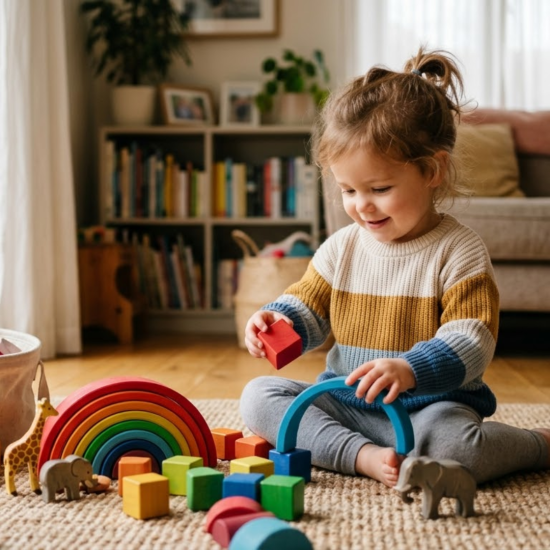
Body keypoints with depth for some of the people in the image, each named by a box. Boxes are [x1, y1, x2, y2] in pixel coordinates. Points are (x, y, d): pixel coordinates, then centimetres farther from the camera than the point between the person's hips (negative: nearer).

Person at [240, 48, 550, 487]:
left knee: (453, 445, -36)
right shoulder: (342, 247, 6)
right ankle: (364, 456, -25)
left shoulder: (459, 251, -10)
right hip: (345, 403, 5)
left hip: (430, 405, -5)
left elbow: (472, 343, -17)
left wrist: (411, 369, -35)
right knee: (258, 396, -11)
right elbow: (308, 307, 13)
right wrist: (278, 321, -12)